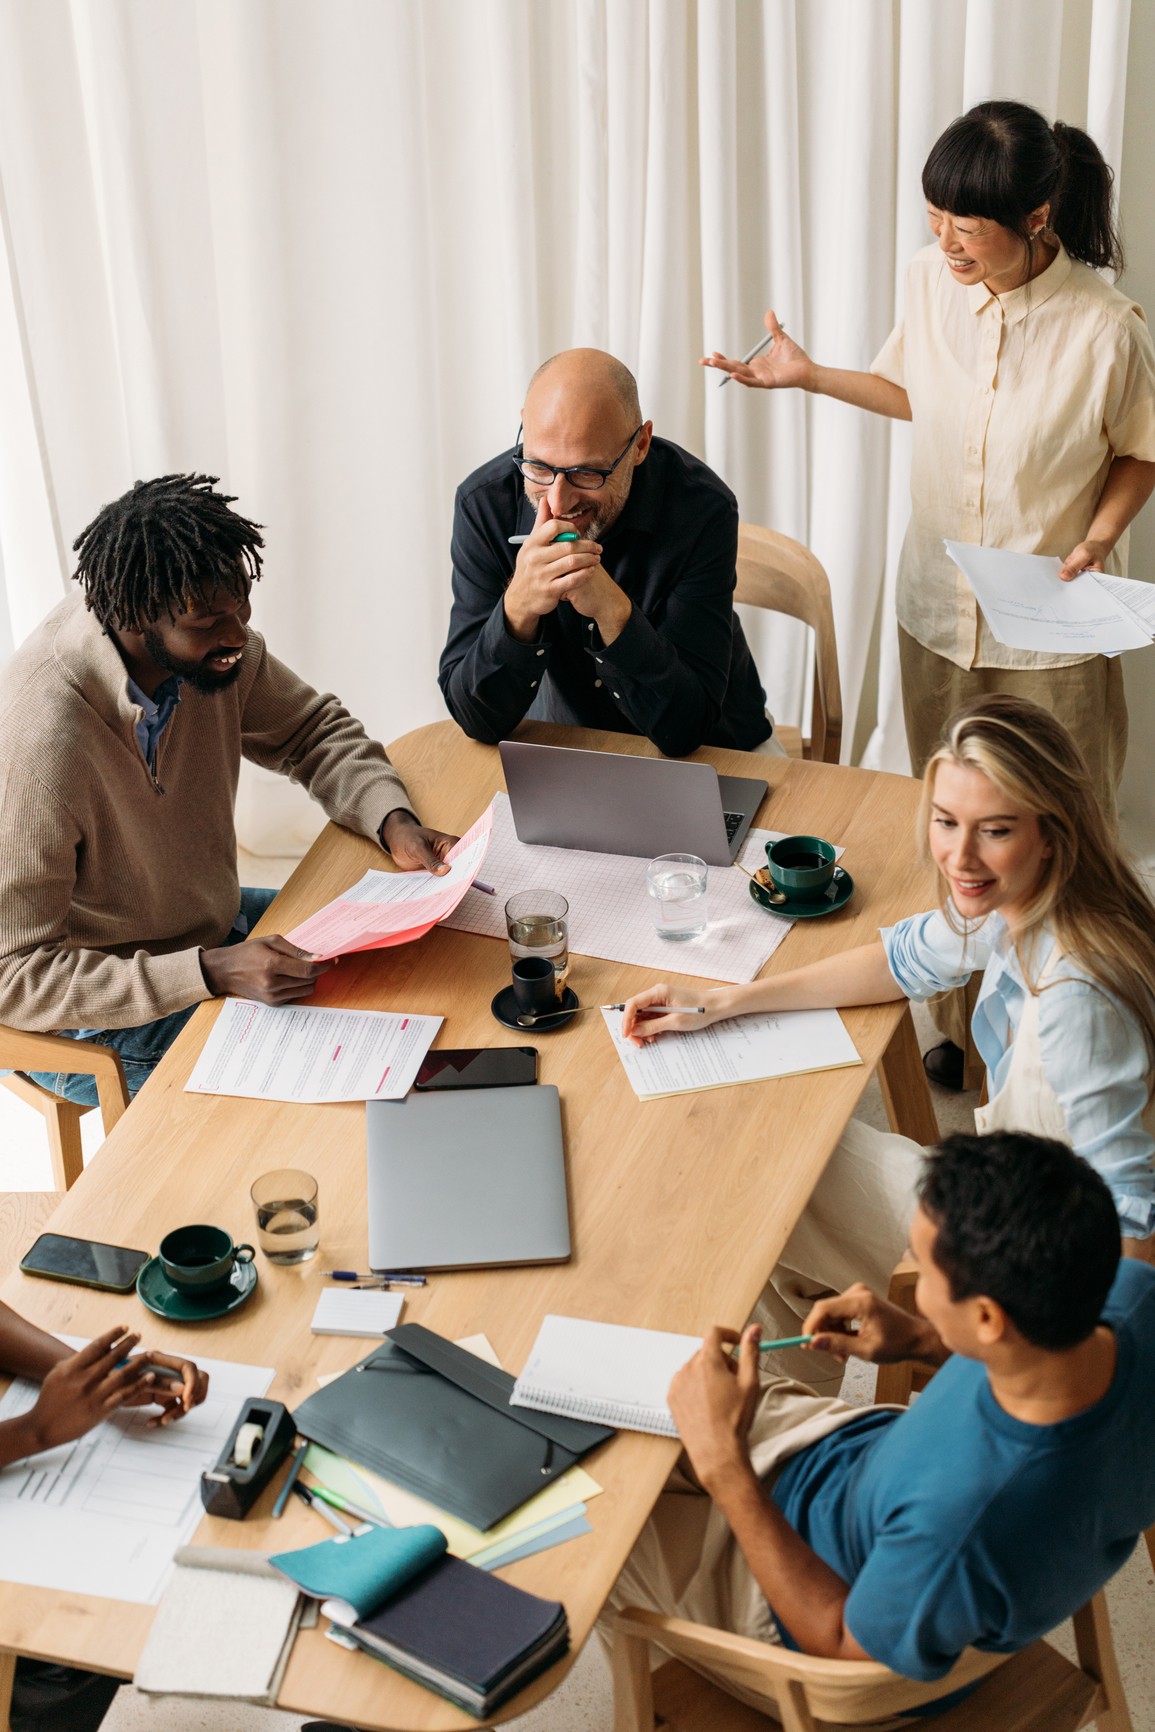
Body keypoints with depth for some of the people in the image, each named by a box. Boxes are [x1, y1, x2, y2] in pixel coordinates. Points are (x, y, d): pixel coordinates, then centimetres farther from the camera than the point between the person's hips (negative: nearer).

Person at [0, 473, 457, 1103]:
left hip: (218, 925, 8)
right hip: (105, 1024, -7)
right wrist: (212, 972, -35)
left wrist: (394, 823, -13)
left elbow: (313, 731, 6)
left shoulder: (212, 639, -13)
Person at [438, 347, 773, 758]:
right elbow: (477, 720, -16)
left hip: (711, 751, -1)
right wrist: (518, 609, -32)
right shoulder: (484, 505, -15)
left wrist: (613, 610, -35)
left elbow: (682, 728, -23)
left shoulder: (702, 511, -21)